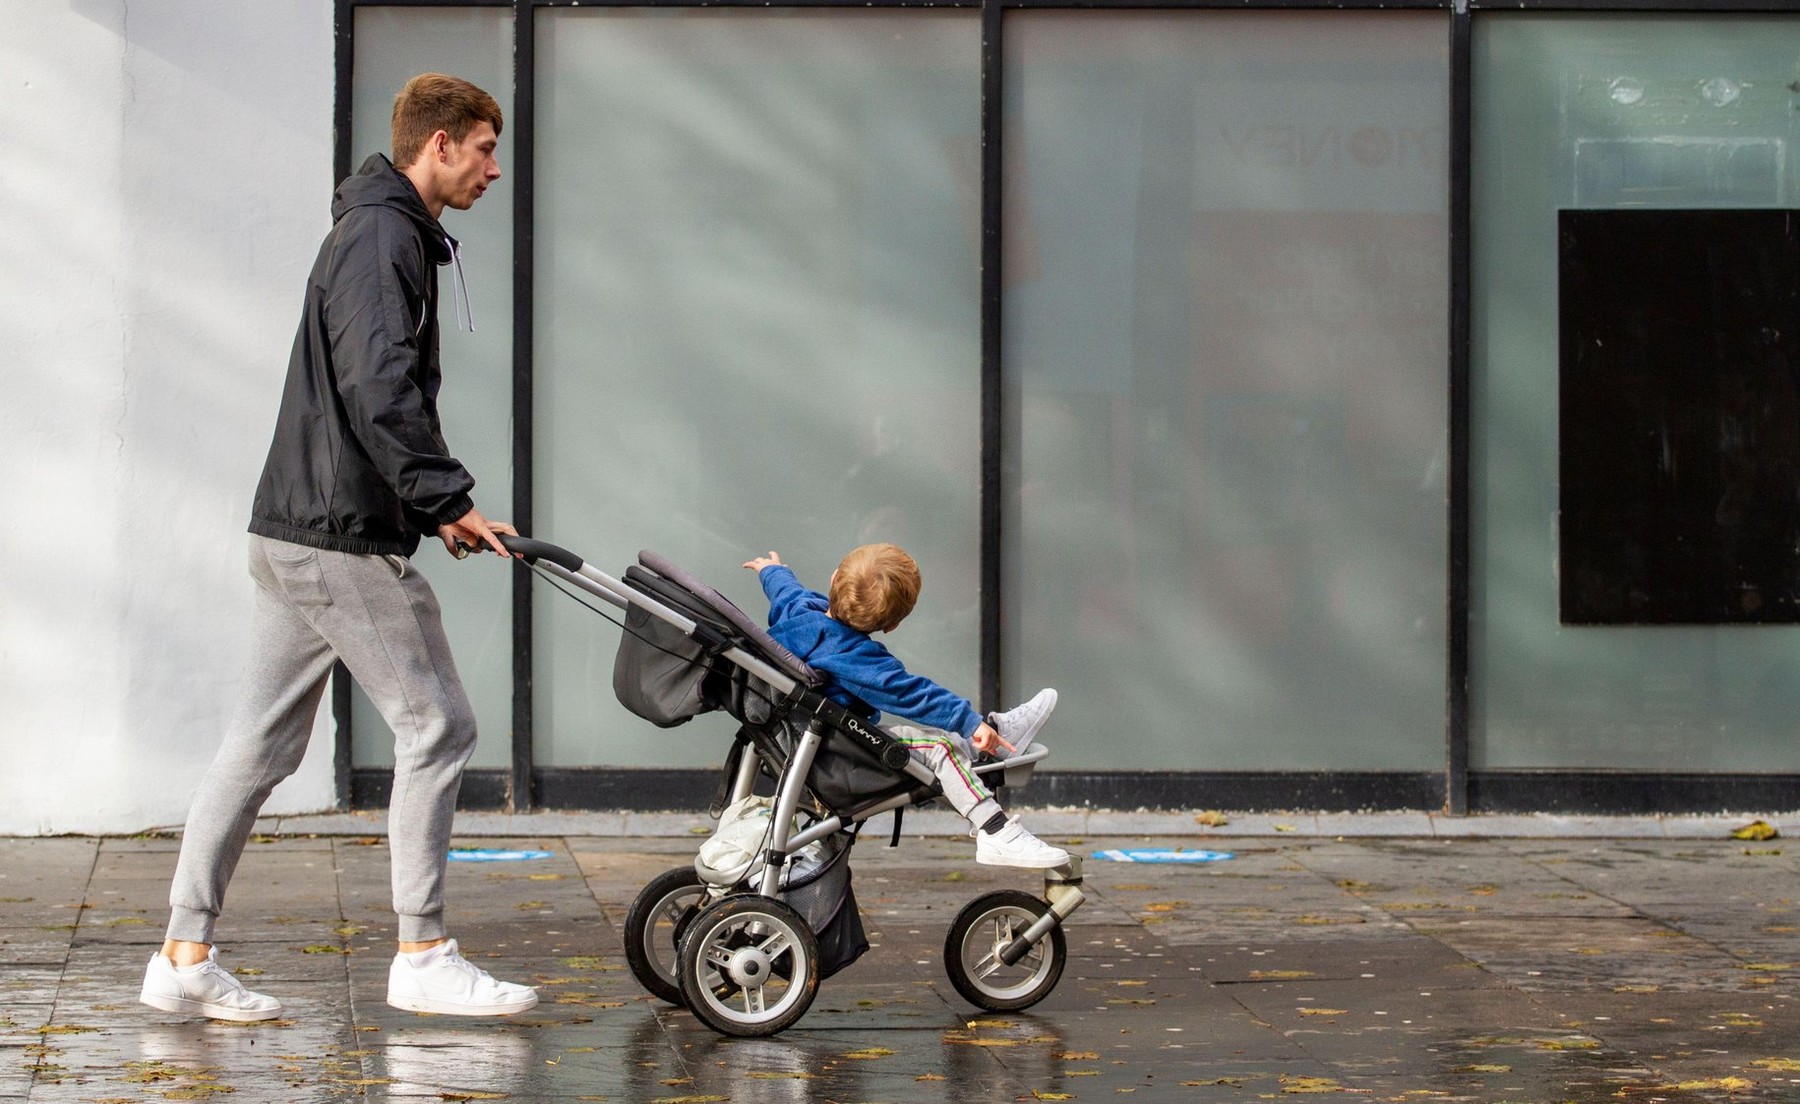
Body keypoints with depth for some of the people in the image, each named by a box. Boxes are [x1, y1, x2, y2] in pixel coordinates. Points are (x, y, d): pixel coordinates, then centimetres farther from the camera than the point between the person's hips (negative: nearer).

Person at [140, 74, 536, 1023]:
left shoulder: (380, 234, 21)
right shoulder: (382, 239, -12)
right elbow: (381, 390, -23)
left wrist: (433, 506, 18)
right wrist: (447, 500, -22)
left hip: (292, 534, 10)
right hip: (344, 539, -10)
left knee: (262, 741, 9)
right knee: (436, 725, -4)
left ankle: (185, 956, 11)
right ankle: (423, 955, 1)